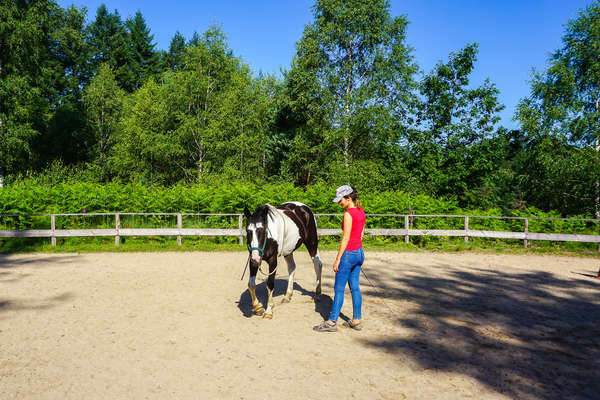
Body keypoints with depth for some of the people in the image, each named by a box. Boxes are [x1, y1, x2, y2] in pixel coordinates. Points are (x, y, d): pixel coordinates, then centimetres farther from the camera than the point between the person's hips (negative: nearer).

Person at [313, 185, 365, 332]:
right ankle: (356, 320, 21)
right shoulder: (361, 212, 8)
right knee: (355, 287, 15)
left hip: (349, 254, -9)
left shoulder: (348, 214, -18)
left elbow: (345, 239, -19)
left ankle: (332, 322, 8)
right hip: (359, 253, 9)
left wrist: (337, 260, -15)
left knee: (339, 289, 0)